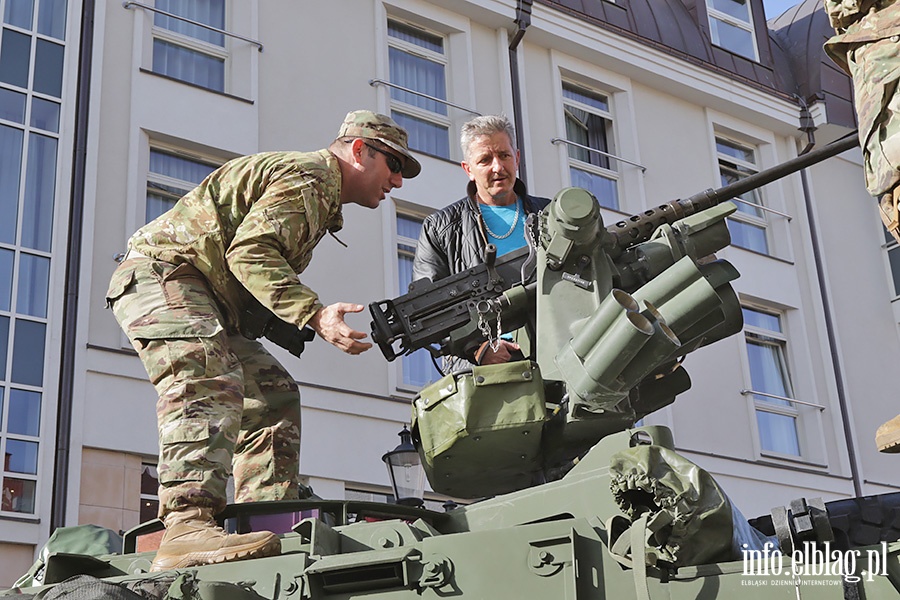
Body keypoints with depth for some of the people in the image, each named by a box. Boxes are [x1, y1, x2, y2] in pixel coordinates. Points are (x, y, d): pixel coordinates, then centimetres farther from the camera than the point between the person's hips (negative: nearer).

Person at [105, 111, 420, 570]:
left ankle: (266, 527, 1)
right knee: (209, 382, -31)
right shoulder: (309, 175, -9)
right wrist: (315, 315, -32)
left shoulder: (321, 196, 25)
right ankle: (186, 527, -45)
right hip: (161, 273, -11)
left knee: (273, 394, 7)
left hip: (207, 301, 11)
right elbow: (250, 253, -23)